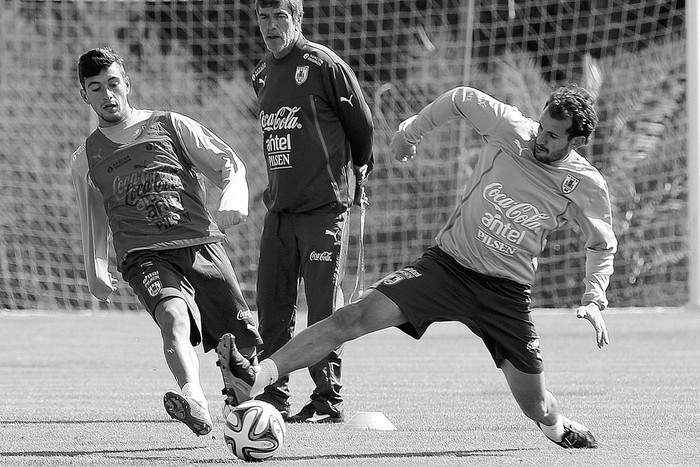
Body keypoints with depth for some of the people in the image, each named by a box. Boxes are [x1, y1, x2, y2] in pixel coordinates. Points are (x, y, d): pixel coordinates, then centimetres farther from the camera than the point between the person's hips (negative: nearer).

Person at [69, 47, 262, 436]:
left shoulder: (170, 126, 13)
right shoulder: (86, 160, 19)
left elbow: (229, 164, 12)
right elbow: (94, 221, 33)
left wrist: (233, 200, -8)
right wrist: (96, 271, 28)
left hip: (203, 245, 1)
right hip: (146, 257, -1)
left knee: (241, 344, -4)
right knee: (174, 317, -33)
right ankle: (194, 400, -57)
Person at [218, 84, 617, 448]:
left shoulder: (587, 188, -10)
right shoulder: (511, 130, -12)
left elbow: (603, 246, 9)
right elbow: (459, 100, 7)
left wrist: (594, 300, -4)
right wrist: (412, 131, 16)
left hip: (507, 292, 0)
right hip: (447, 263, 0)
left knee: (538, 409, 2)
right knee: (356, 317, -19)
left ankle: (562, 431, 40)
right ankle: (259, 377, -25)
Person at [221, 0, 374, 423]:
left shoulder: (324, 66, -9)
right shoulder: (263, 76, 14)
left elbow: (363, 126, -1)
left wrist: (355, 177, 11)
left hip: (325, 206, -7)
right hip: (280, 208, 7)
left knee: (323, 305, -5)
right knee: (273, 305, 5)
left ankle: (329, 399, -1)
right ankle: (274, 395, 12)